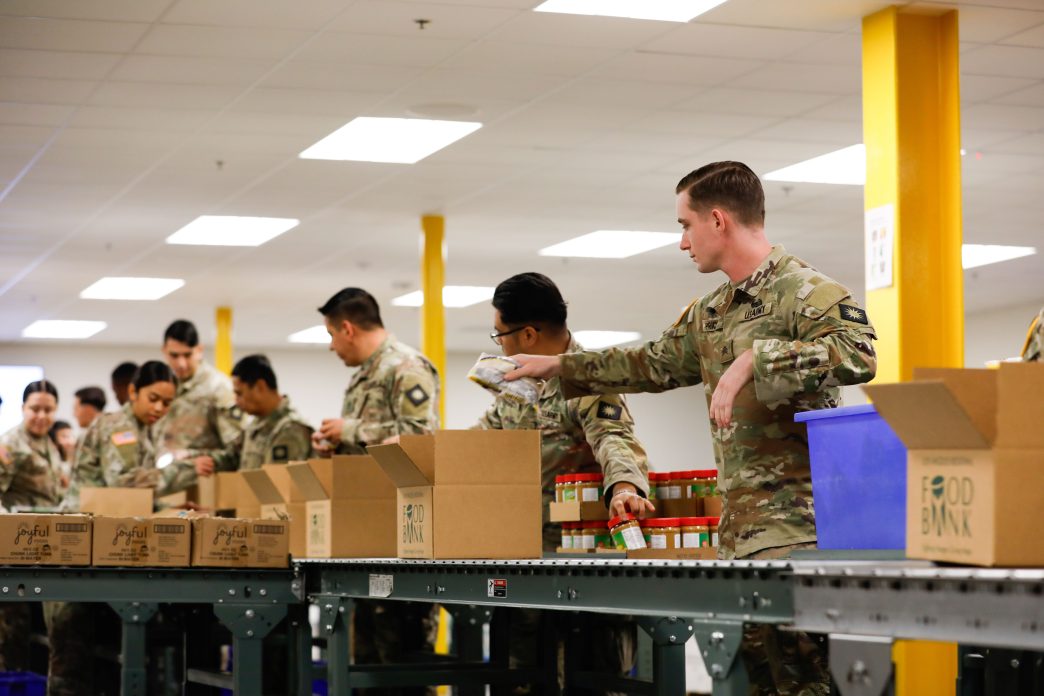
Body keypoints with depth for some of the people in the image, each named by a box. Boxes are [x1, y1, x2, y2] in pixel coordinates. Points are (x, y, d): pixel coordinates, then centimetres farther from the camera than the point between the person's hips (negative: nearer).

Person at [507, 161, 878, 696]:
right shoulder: (710, 314, 19)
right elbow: (653, 365, 33)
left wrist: (754, 359, -28)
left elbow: (857, 354, -25)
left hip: (796, 522, -8)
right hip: (737, 525, 8)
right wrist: (562, 366, 35)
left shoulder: (804, 291, -8)